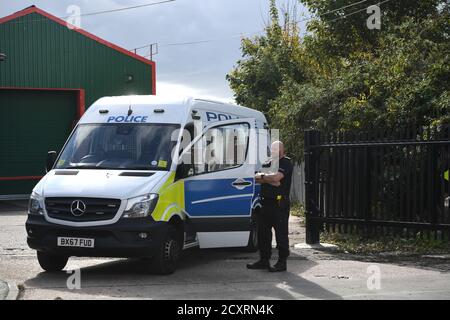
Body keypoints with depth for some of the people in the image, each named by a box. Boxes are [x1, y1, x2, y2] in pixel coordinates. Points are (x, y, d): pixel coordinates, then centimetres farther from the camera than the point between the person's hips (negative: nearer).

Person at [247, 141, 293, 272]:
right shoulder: (270, 162, 20)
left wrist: (262, 176, -4)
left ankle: (282, 262, 0)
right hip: (267, 202, 8)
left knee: (281, 233, -4)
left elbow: (276, 177, -20)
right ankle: (264, 260, 20)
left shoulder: (286, 163, -3)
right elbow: (257, 178, 7)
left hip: (280, 203, -8)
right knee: (263, 232, 11)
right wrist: (271, 181, -10)